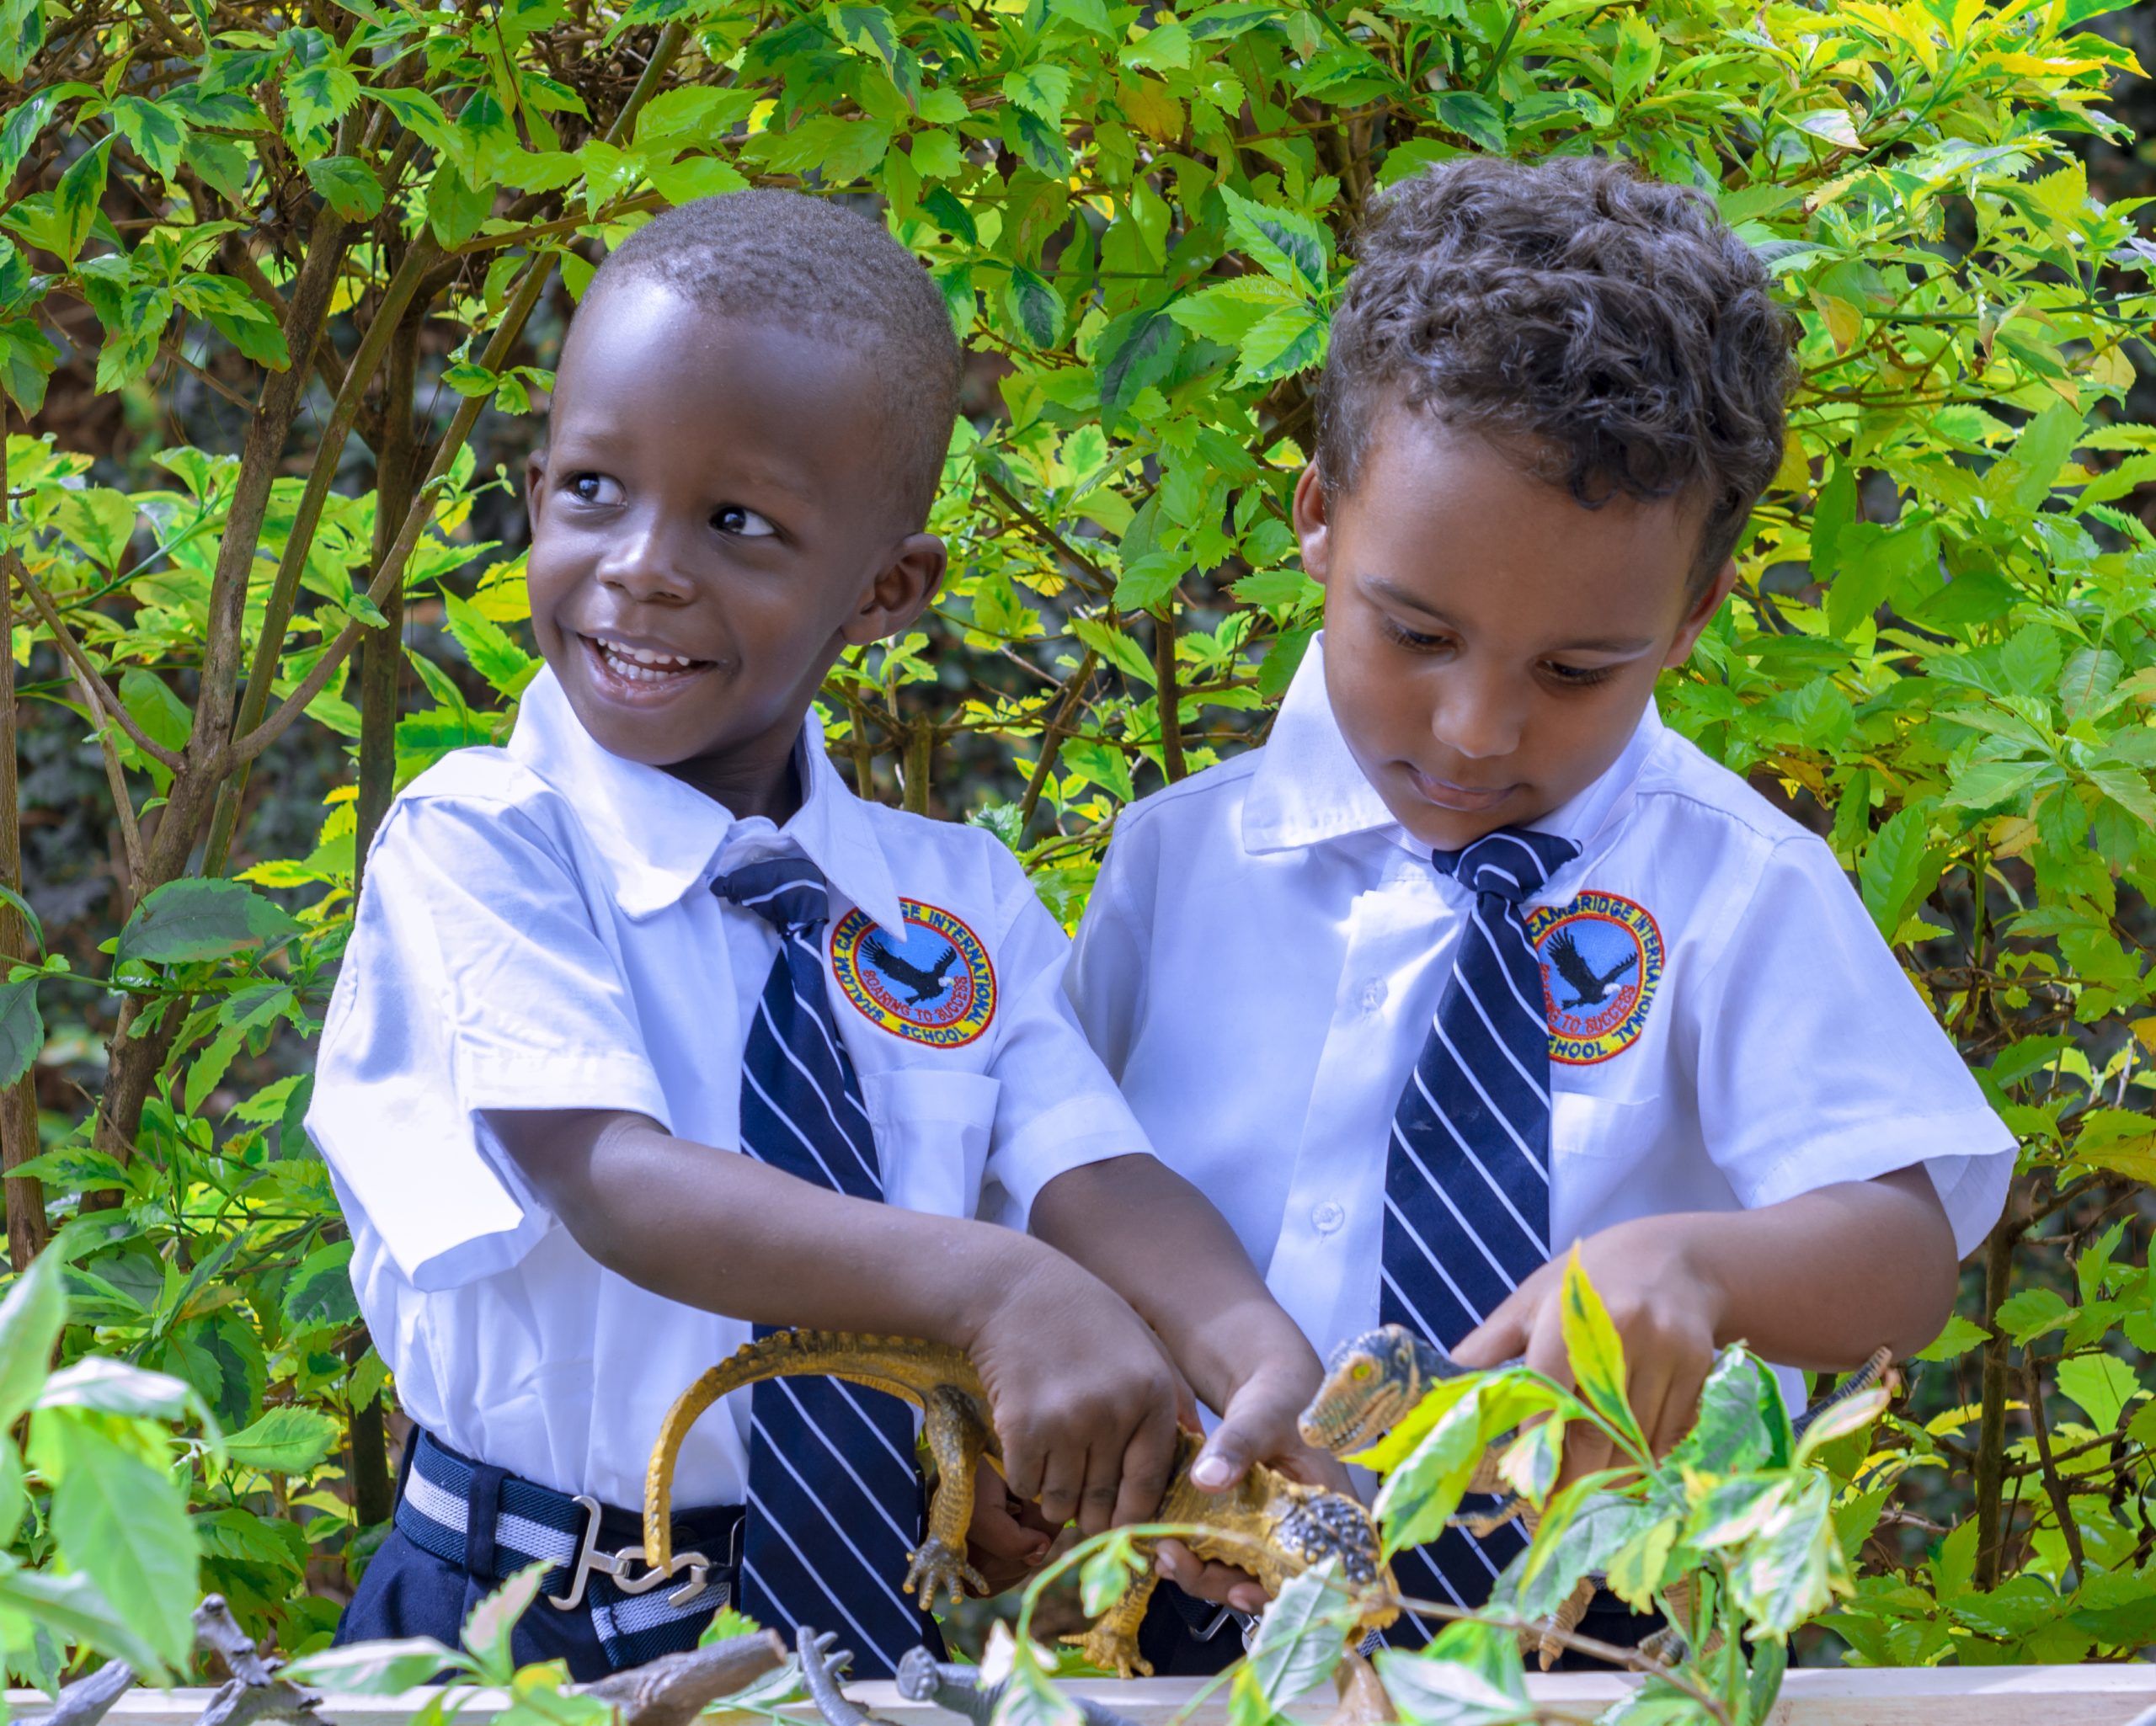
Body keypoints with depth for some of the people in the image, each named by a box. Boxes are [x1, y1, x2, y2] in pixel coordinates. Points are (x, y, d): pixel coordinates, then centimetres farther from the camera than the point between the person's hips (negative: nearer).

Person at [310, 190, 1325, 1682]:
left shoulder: (961, 900, 8)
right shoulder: (477, 846, -6)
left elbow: (1093, 1174, -4)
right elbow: (603, 1175, -20)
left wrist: (1262, 1368, -27)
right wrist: (987, 1286, -34)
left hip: (874, 1627, 1)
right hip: (529, 1620, -1)